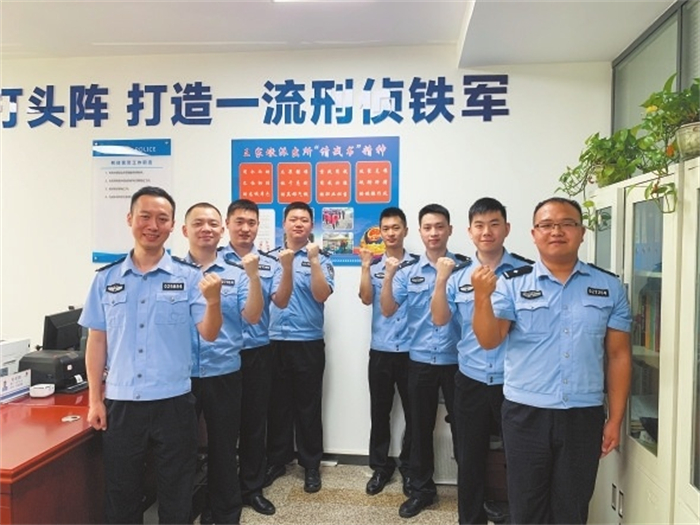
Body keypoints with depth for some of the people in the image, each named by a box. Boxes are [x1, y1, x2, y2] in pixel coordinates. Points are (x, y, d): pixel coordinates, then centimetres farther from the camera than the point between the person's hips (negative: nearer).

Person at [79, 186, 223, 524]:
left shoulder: (189, 277, -5)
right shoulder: (106, 278, 2)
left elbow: (209, 334, -9)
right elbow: (97, 341, 5)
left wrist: (213, 301, -28)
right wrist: (95, 400, 4)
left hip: (173, 402, -2)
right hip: (120, 403, 2)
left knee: (176, 494, 13)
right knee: (120, 493, 18)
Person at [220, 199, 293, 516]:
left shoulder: (270, 263, 2)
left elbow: (281, 302, -9)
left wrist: (287, 267, -25)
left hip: (258, 352, 2)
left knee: (255, 421, 12)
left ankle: (252, 487, 28)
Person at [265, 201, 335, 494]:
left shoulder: (321, 259, 0)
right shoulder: (270, 257, 8)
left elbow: (321, 295, -16)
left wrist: (313, 261, -22)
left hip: (308, 343, -2)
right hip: (274, 341, 3)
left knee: (308, 406, 7)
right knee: (276, 404, 13)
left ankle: (311, 464, 22)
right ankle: (277, 459, 29)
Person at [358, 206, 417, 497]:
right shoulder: (373, 265, 4)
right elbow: (367, 299, -8)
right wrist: (365, 266, -15)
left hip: (411, 348, -1)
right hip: (380, 348, 1)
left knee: (413, 411, 9)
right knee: (379, 411, 11)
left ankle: (409, 468, 28)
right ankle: (380, 467, 27)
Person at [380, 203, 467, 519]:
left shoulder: (465, 266, -2)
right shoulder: (408, 271, 1)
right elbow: (388, 310, -3)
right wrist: (388, 274, -17)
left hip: (457, 359, -1)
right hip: (420, 360, 2)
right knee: (420, 427, 13)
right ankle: (421, 488, 30)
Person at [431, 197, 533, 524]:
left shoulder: (526, 271, -5)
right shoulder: (458, 276, 3)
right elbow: (439, 319, -3)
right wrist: (441, 278, -15)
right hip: (471, 381, 3)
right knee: (470, 458, 16)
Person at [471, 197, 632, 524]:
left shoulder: (609, 287, 2)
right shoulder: (512, 284, -4)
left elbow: (618, 355, 4)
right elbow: (489, 341, -12)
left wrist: (615, 419, 3)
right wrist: (482, 296, -28)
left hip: (584, 416, 1)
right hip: (525, 414, -1)